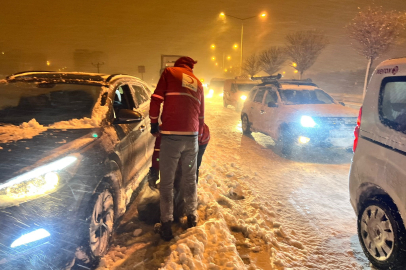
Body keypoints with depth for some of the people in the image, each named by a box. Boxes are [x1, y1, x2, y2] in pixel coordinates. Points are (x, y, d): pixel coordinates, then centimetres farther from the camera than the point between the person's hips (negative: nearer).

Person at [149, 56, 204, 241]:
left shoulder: (169, 72, 9)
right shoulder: (198, 83, 20)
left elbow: (156, 99, -1)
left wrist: (154, 124, 11)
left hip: (171, 135, -4)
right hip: (192, 136, 4)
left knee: (167, 183, 4)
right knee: (190, 180, 17)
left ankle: (167, 226, 8)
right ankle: (192, 219, 27)